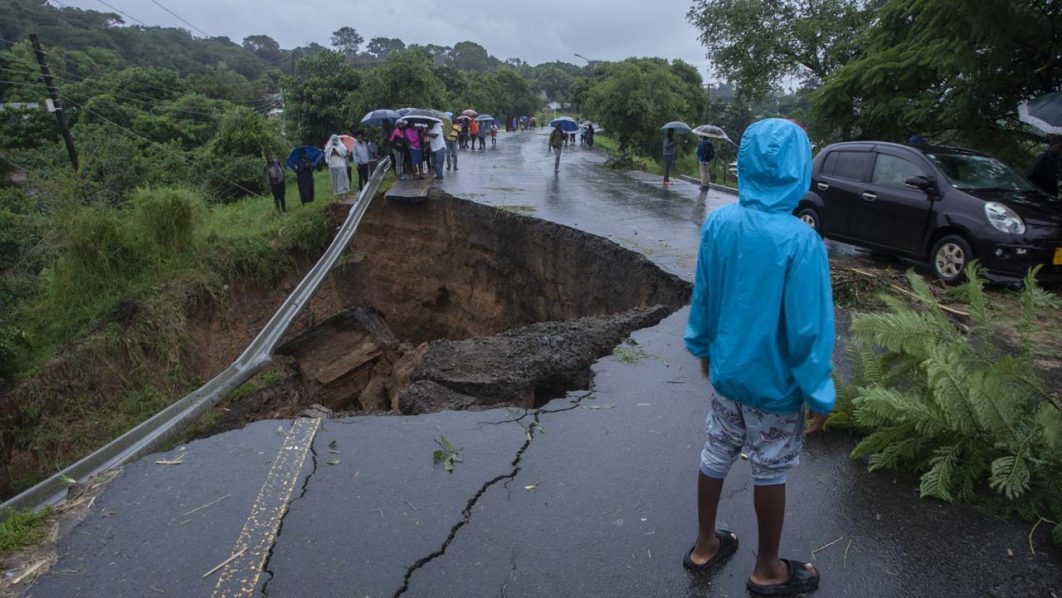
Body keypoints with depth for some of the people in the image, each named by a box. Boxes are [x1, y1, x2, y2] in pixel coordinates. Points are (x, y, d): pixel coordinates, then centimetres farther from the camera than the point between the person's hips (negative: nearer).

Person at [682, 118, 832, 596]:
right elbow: (809, 329, -20)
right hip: (774, 384, -4)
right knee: (770, 474, 14)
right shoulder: (801, 241, -25)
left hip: (725, 372, 5)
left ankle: (705, 546, 40)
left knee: (715, 456, 20)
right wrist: (820, 395, -7)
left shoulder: (717, 224, -9)